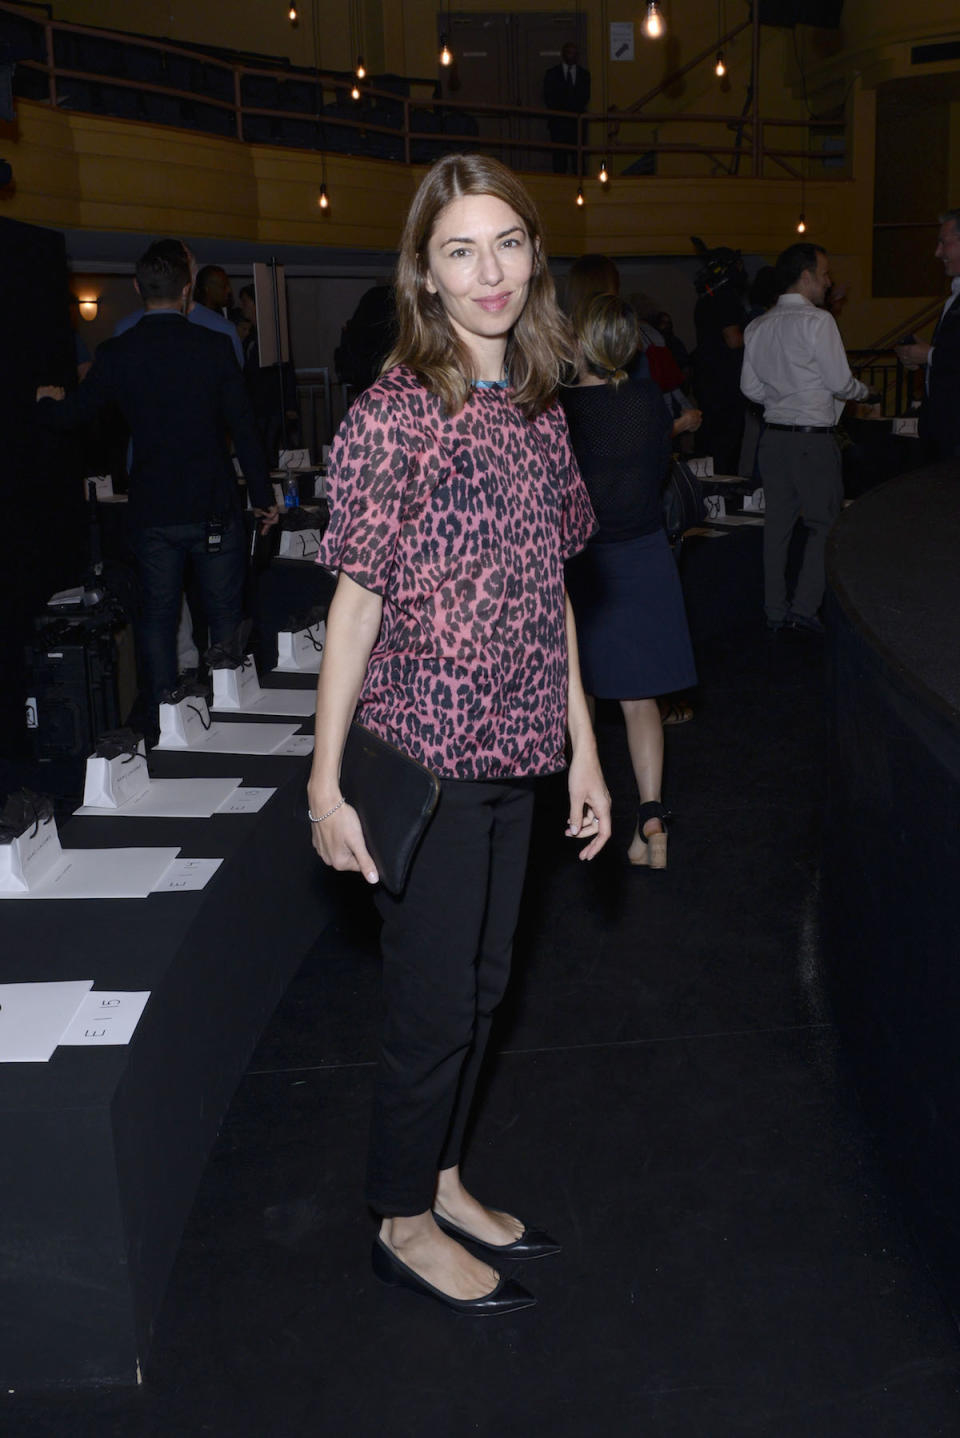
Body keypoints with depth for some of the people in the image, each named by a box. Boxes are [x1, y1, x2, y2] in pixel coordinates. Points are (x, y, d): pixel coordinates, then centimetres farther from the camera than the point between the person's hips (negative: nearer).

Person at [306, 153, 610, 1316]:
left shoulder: (539, 408, 7)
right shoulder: (393, 413, -12)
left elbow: (551, 593, 11)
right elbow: (358, 598, -12)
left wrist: (582, 750, 11)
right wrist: (326, 781, -13)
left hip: (514, 753, 7)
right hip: (423, 752, -7)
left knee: (481, 985, 18)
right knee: (434, 1001, 5)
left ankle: (441, 1180, 38)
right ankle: (405, 1225, 27)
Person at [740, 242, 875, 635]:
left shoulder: (757, 327, 8)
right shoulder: (817, 321, -12)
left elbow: (751, 387, 10)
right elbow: (840, 382, -12)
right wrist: (863, 391, 8)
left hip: (773, 436, 7)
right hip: (813, 437, -6)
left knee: (778, 522, 11)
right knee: (824, 523, 3)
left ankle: (776, 611, 15)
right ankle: (805, 607, -3)